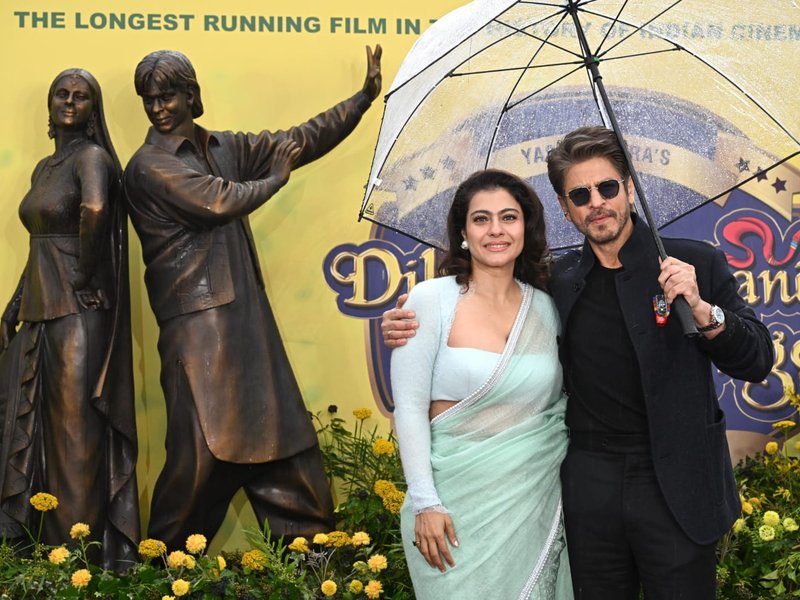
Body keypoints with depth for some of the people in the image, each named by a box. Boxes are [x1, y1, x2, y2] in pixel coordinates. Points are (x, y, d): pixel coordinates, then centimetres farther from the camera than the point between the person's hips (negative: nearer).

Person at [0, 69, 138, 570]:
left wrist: (85, 278, -21)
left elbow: (95, 210, -31)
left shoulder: (92, 157, -10)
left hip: (78, 309, -9)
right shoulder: (44, 167, 17)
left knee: (76, 429, -3)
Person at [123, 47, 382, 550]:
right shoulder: (150, 165, -7)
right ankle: (170, 559, 8)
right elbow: (220, 201, -16)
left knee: (281, 432, 9)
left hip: (247, 314, 7)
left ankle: (310, 540, 18)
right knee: (204, 447, -6)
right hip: (197, 323, -7)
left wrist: (365, 98, 10)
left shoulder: (225, 147, 13)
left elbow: (301, 141, 15)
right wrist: (276, 178, 1)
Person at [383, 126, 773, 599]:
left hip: (677, 491, -2)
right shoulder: (558, 280, 4)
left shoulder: (696, 263, -3)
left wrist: (702, 309, -22)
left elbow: (757, 363, -4)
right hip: (590, 489, 3)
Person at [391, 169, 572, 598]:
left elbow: (561, 404, 14)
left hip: (536, 502, 4)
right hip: (458, 502, -3)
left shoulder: (547, 308, 5)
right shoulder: (431, 300, -6)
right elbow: (409, 407, -8)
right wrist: (426, 502, -12)